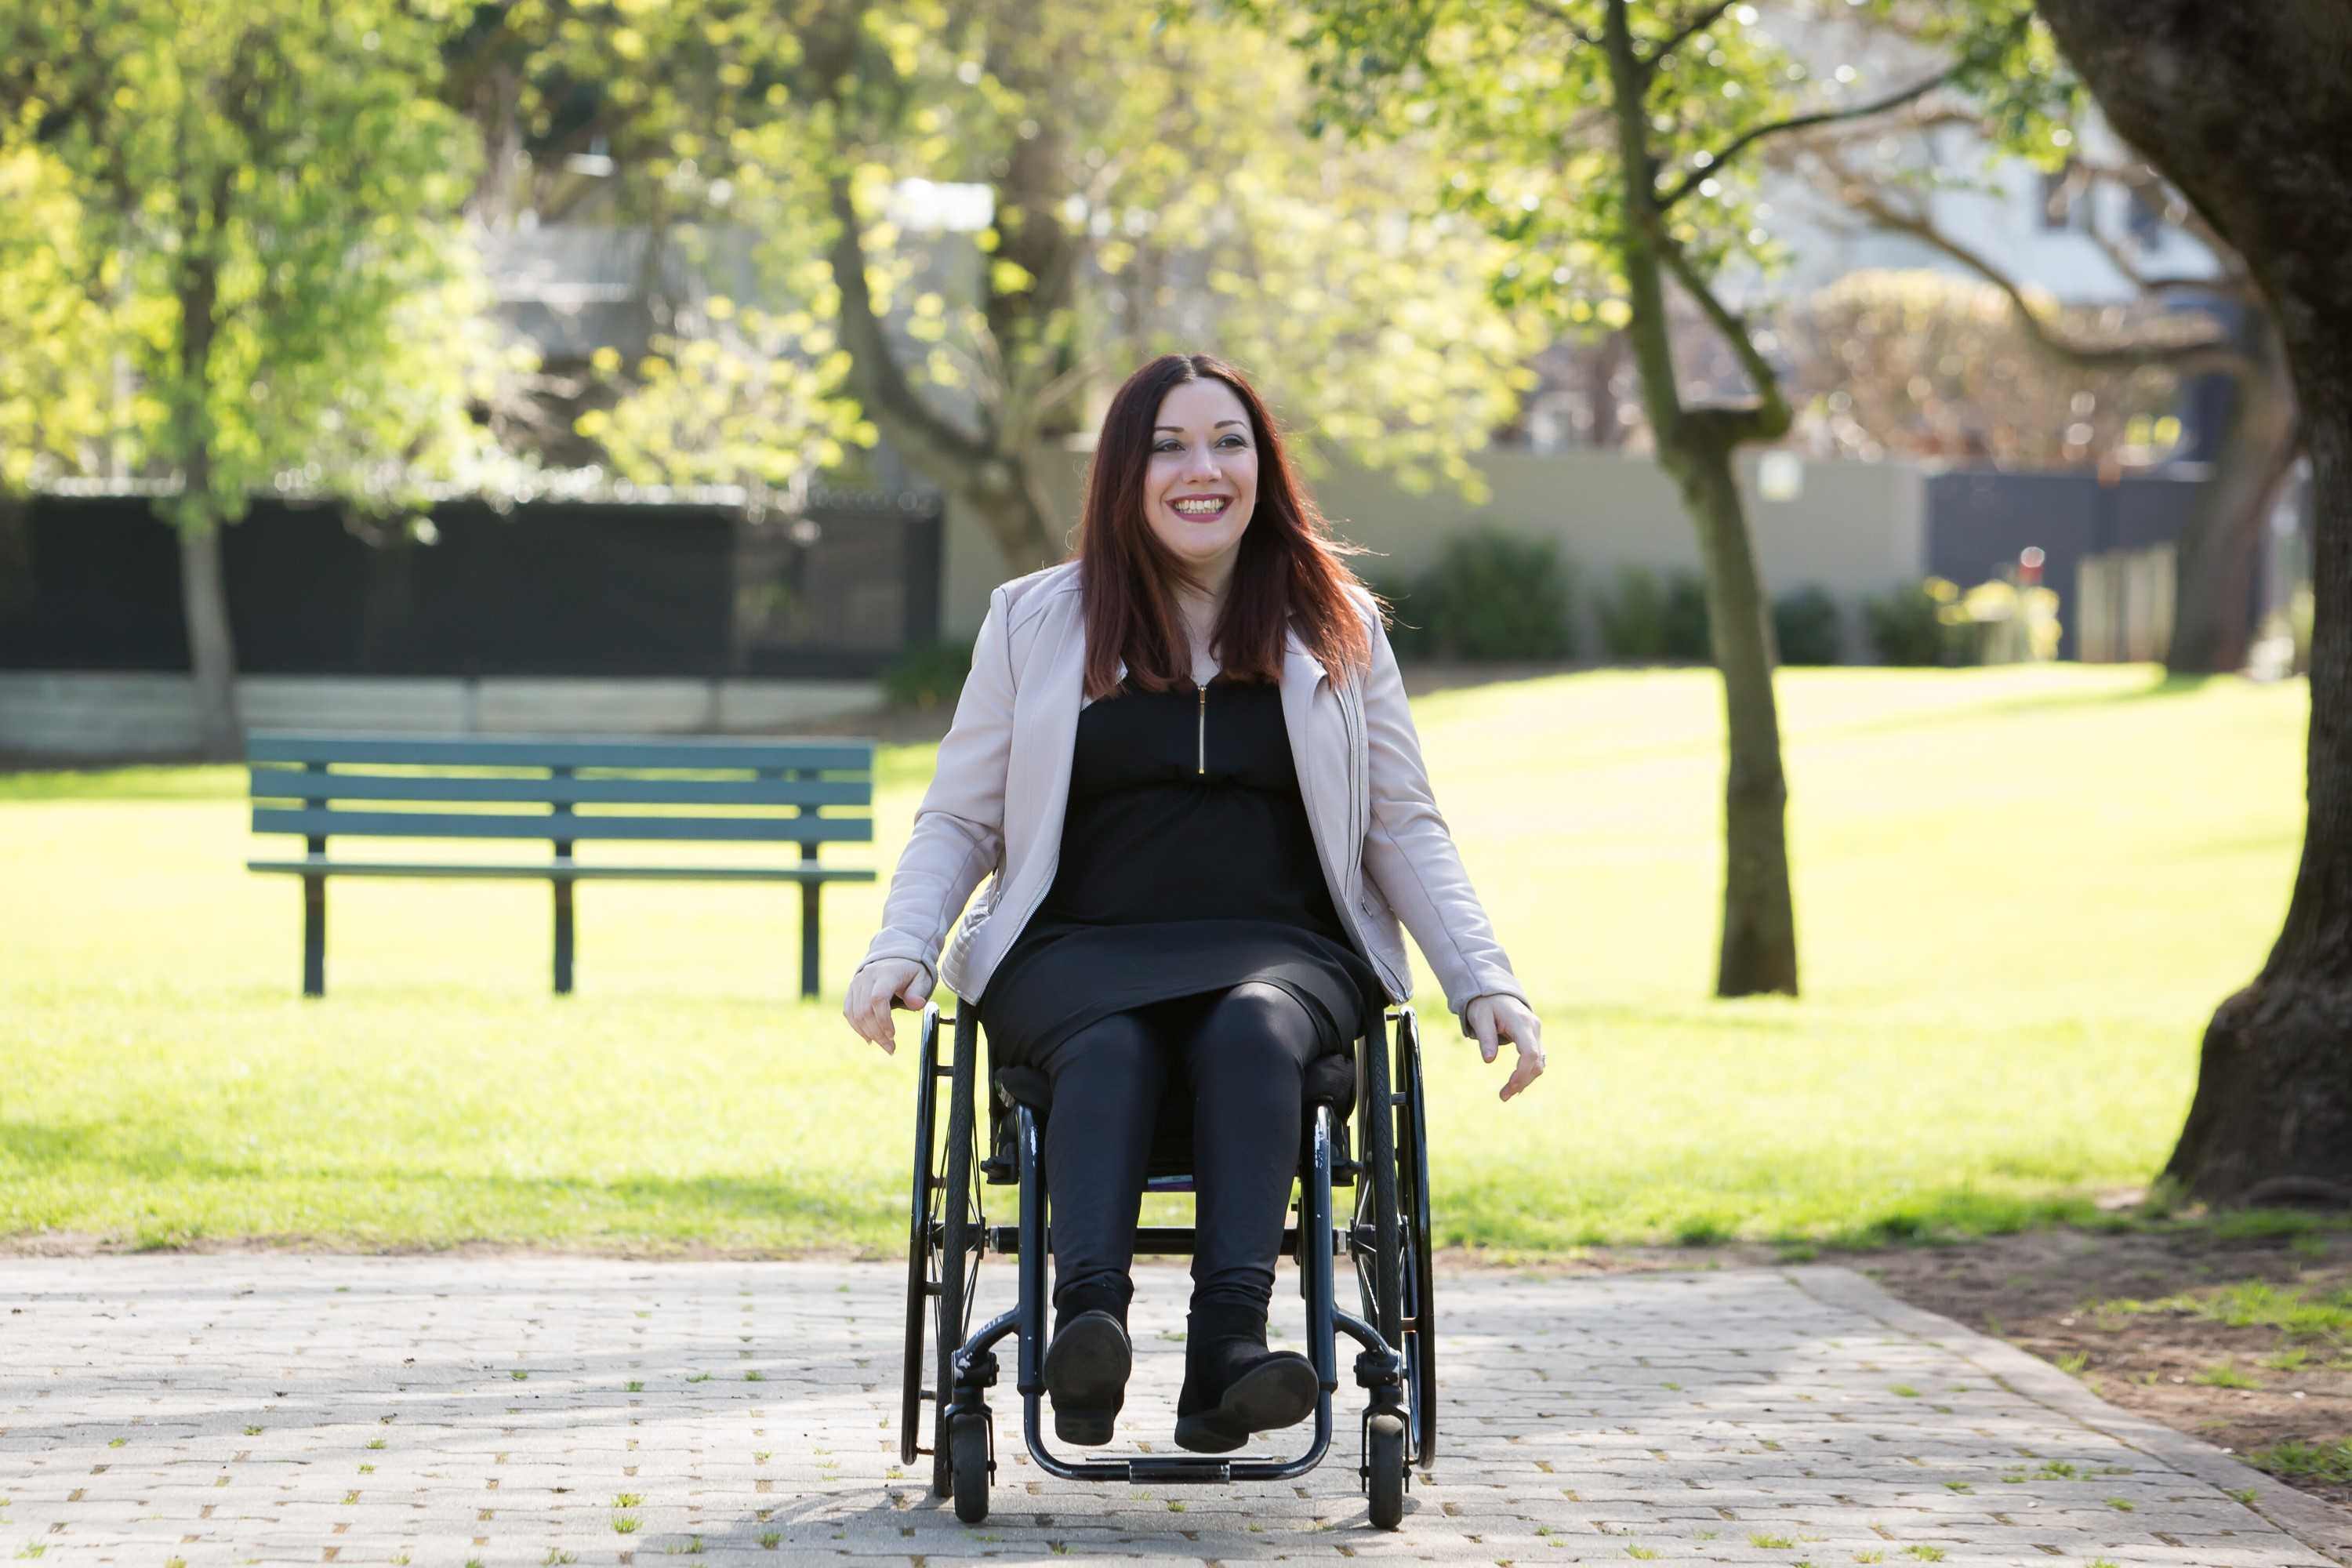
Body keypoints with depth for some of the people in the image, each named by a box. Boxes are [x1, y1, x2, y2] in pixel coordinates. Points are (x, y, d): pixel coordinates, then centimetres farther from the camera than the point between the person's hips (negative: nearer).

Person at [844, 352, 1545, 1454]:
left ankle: (1228, 1349, -50)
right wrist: (899, 951, -3)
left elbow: (1405, 829, 16)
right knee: (1109, 1048, -36)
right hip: (1079, 951, 0)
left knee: (1251, 1030, -36)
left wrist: (1485, 983, 2)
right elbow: (958, 820, 16)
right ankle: (1087, 1326, -56)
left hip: (1281, 949, 0)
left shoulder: (1337, 628, 17)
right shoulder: (1036, 622, 15)